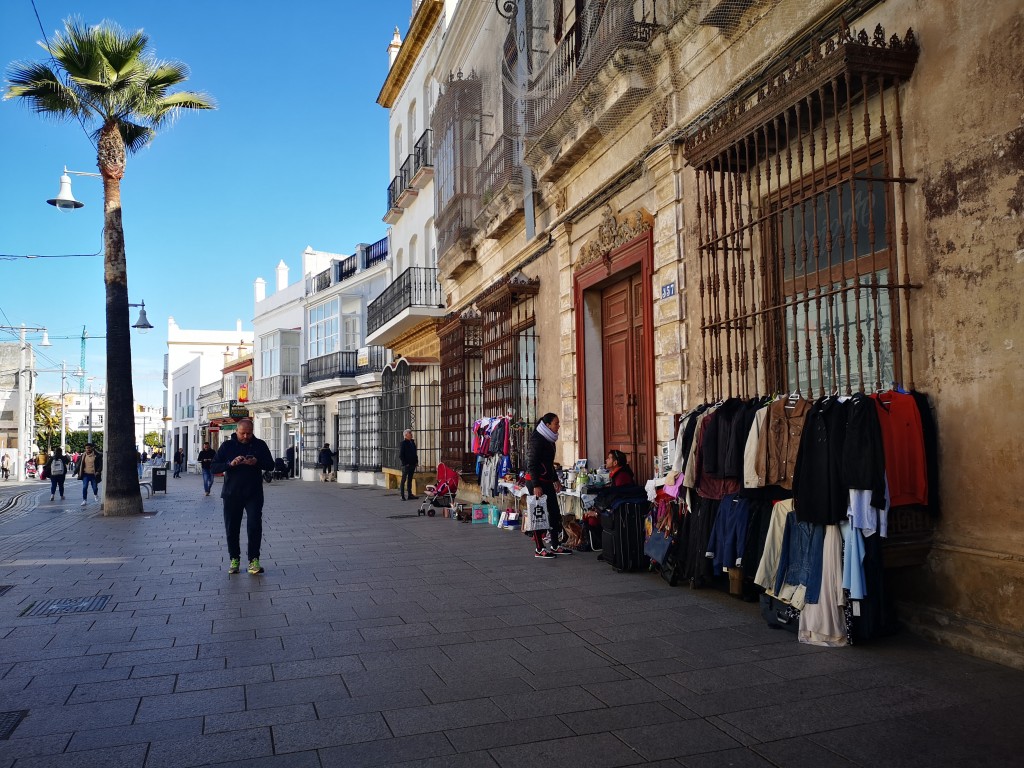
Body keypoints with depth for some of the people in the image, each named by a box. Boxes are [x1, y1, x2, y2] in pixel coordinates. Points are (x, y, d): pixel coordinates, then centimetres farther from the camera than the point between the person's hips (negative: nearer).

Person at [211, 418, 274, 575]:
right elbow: (214, 467, 0)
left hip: (254, 494, -1)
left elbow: (270, 465, 5)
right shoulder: (227, 446, 4)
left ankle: (254, 560, -3)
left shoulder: (260, 445, 5)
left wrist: (257, 462, -15)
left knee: (254, 526, -10)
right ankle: (234, 559, 20)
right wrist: (230, 464, -19)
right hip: (231, 494, 1)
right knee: (232, 528, 6)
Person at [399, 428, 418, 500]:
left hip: (412, 464, 7)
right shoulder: (403, 443, -10)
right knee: (404, 480, -1)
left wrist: (416, 461, 9)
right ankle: (402, 496, 2)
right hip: (406, 465, -7)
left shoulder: (412, 442, 13)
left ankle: (410, 494, 18)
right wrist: (404, 463, -16)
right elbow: (401, 455, -12)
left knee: (410, 479, 13)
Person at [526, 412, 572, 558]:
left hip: (547, 481, 9)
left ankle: (555, 546, 18)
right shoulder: (537, 440, -16)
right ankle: (539, 550, 3)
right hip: (536, 481, -9)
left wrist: (555, 480, 25)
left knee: (554, 512, 9)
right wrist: (536, 486, -23)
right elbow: (531, 464, -19)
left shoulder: (549, 440, 13)